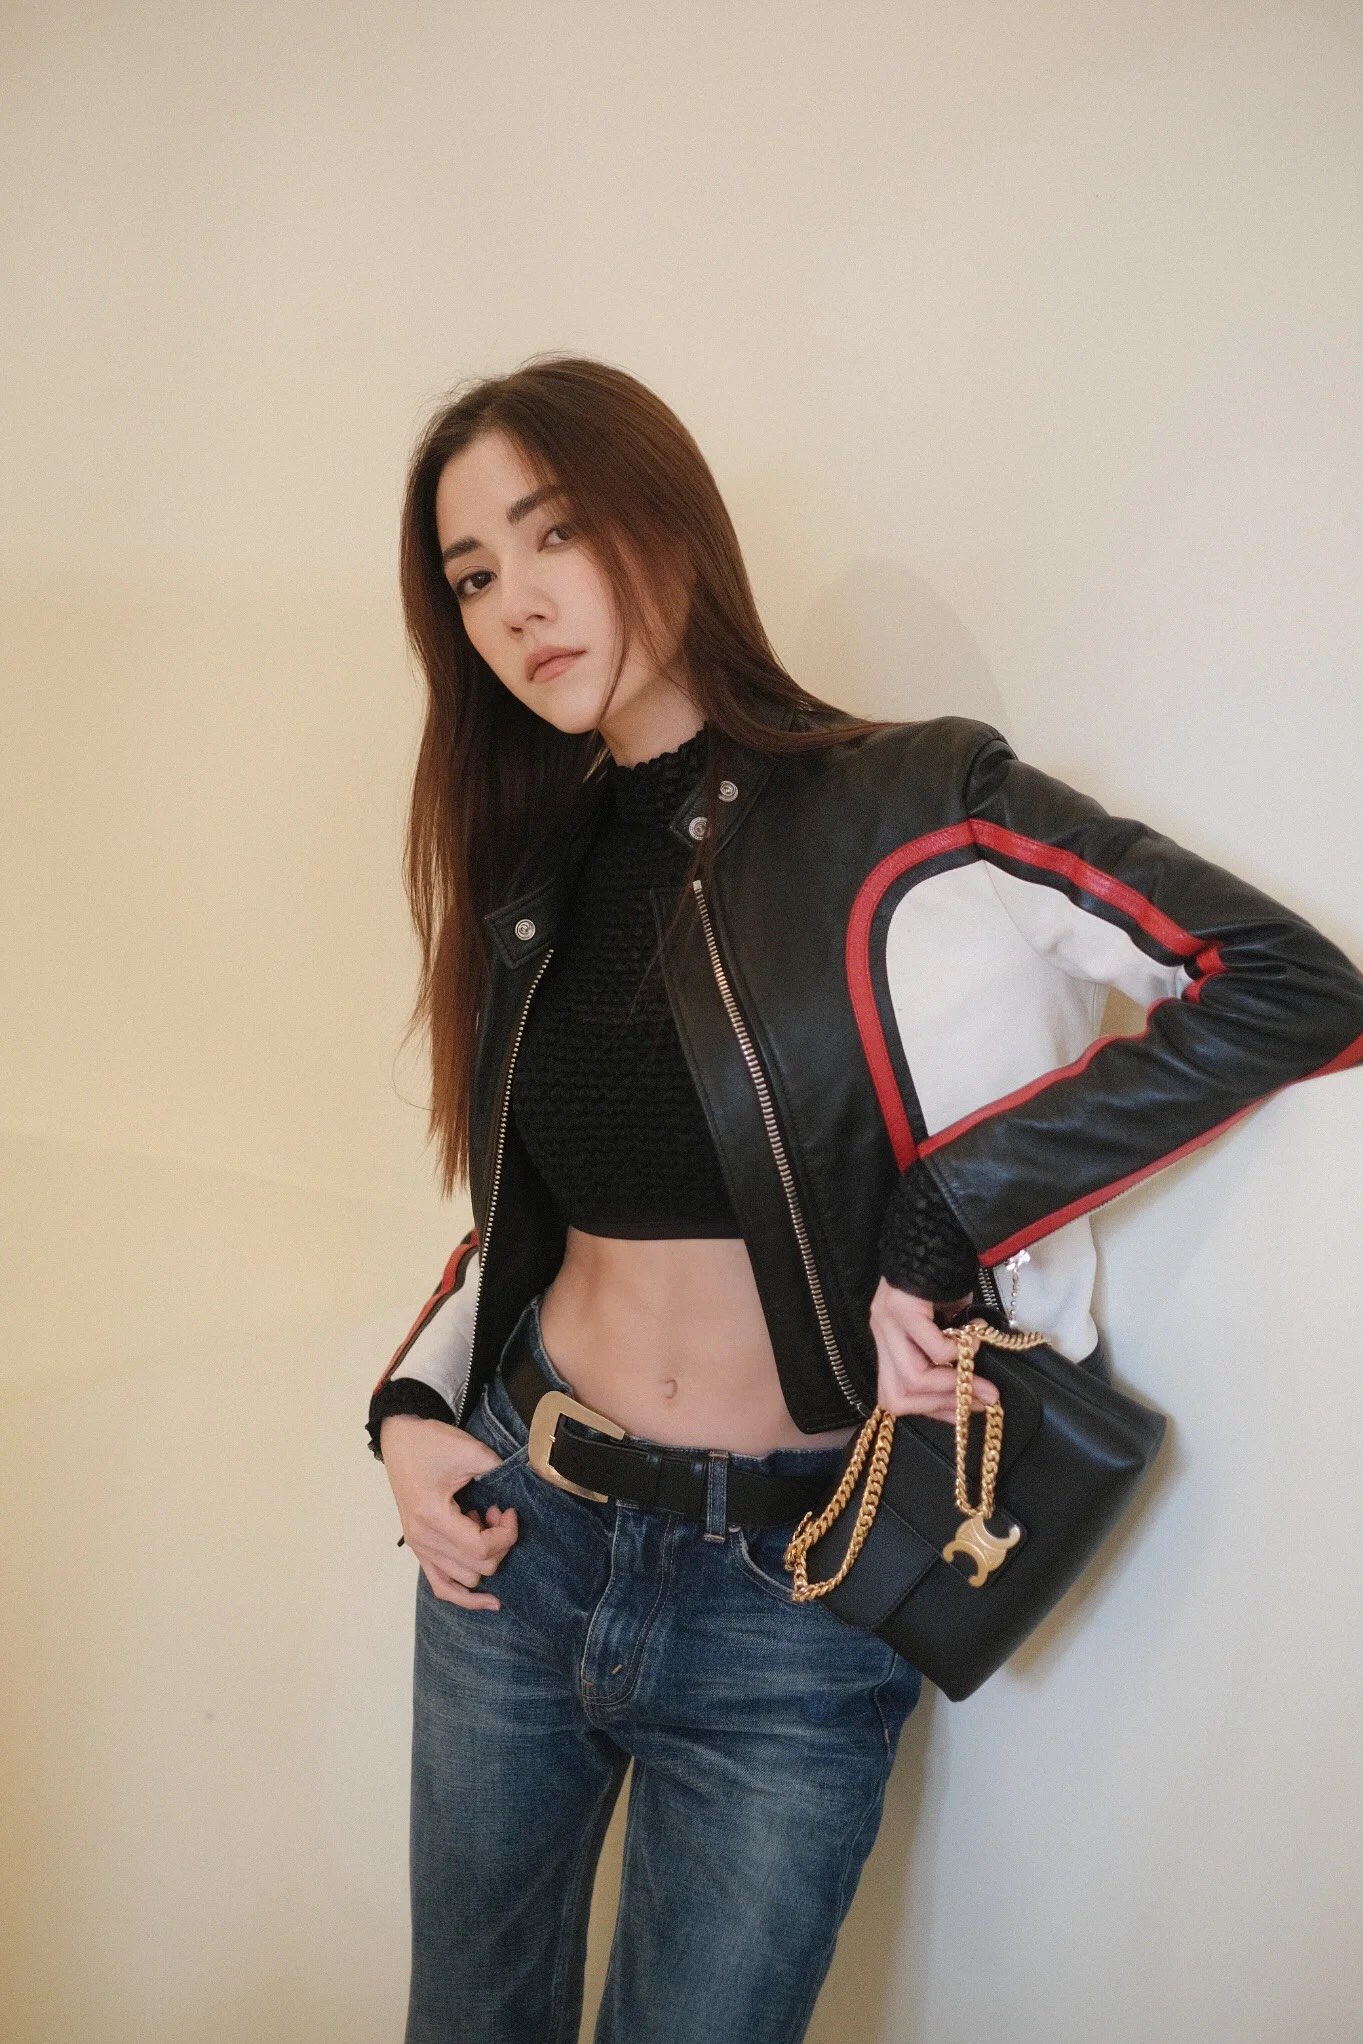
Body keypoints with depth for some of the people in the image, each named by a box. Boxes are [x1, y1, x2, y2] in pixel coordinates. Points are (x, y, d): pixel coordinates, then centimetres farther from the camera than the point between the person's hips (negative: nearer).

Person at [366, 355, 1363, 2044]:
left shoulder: (906, 813, -11)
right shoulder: (528, 876, 6)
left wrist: (943, 1225, -20)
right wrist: (412, 1407, 0)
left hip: (789, 1594, -4)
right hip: (518, 1536, 5)